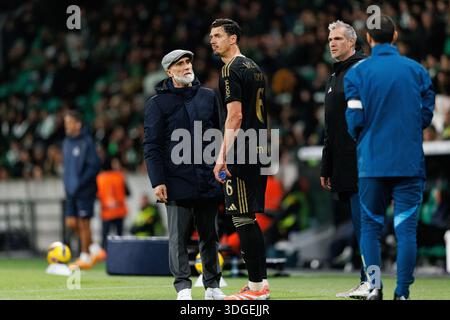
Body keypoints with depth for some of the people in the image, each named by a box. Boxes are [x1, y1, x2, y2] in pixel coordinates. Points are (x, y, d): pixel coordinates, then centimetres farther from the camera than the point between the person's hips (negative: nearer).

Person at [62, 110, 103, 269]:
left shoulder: (86, 142, -12)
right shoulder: (67, 142, 12)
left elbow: (95, 165, -16)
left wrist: (80, 183, -19)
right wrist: (68, 186, 13)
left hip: (85, 191, -8)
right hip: (71, 191, 8)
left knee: (83, 224, -2)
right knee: (71, 223, 5)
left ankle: (85, 257, 7)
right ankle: (94, 249, 18)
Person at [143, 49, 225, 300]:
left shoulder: (208, 97, 11)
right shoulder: (158, 103, 2)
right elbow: (152, 146, -2)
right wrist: (157, 182, -10)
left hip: (209, 182, 3)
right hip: (178, 182, -3)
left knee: (210, 236, 8)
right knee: (179, 237, -3)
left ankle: (213, 286, 15)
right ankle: (183, 287, 0)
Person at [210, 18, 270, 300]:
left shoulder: (231, 71, -10)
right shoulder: (254, 68, 19)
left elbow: (235, 116, -18)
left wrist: (223, 155, -21)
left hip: (241, 151, -10)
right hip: (260, 150, 10)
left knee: (243, 219, -8)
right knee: (250, 218, 13)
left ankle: (256, 286, -9)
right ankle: (262, 282, 14)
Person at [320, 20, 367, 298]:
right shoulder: (335, 76, 22)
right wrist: (326, 168, 23)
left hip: (361, 162, -9)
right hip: (343, 167, 9)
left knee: (363, 221, -10)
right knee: (360, 223, 9)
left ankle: (369, 283, -9)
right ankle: (368, 283, 11)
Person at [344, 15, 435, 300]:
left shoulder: (357, 72, -2)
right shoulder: (417, 70, 2)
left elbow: (355, 119, -6)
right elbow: (426, 115, 3)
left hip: (372, 162, 0)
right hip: (410, 163, 0)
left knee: (370, 225, 11)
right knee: (406, 228, 2)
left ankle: (374, 286, -1)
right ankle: (402, 292, -2)